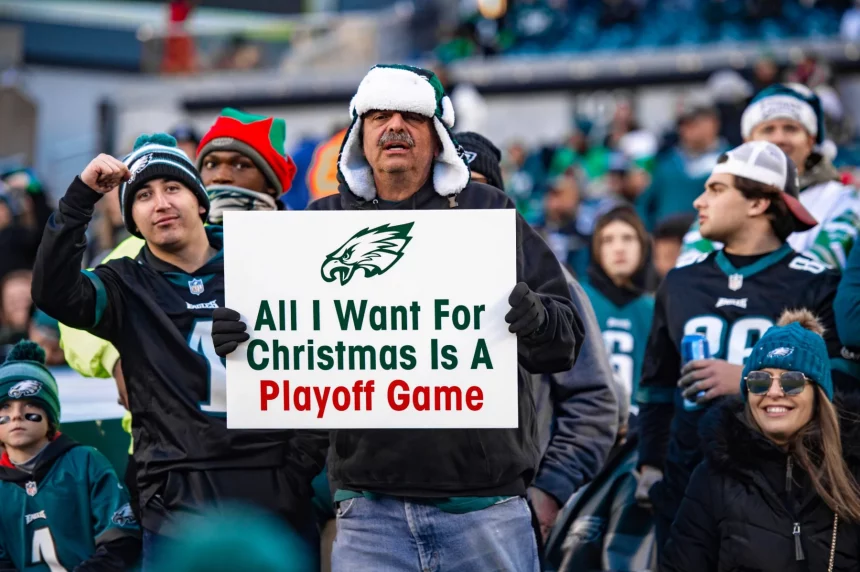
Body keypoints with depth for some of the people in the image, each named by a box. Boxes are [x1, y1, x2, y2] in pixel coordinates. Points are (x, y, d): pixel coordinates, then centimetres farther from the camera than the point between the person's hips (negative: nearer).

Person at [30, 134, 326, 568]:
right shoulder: (128, 288, 6)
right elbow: (53, 292, -12)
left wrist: (303, 462, 0)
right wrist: (81, 196, -14)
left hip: (277, 500, 1)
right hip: (179, 504, -1)